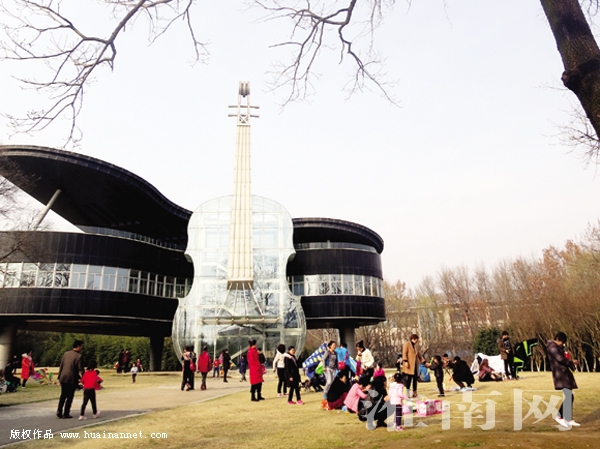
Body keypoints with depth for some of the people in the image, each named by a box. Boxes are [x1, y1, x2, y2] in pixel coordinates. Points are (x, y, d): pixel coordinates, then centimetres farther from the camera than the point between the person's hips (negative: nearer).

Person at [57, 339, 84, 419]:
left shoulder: (66, 353, 5)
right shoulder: (78, 356, -13)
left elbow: (61, 366, 10)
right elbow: (80, 370, -12)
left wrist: (59, 376, 19)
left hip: (63, 378, 6)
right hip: (72, 379, -5)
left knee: (63, 395, 19)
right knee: (69, 397, 7)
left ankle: (59, 411, 13)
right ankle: (65, 414, 12)